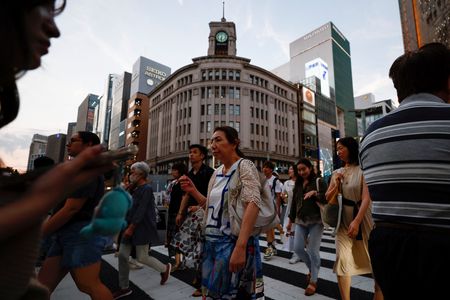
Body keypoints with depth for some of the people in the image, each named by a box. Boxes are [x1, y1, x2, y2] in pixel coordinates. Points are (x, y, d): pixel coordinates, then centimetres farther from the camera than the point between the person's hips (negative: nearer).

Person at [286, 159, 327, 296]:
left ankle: (313, 281, 17)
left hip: (316, 221, -5)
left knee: (313, 250, -1)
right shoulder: (298, 184, 12)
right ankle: (312, 269, 32)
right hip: (301, 221, 5)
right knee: (298, 248, 4)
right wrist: (290, 220, 17)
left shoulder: (318, 182, -4)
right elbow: (294, 203, 15)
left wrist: (315, 193, -26)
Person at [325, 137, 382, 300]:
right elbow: (327, 197, 9)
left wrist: (356, 221, -26)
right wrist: (335, 185, -10)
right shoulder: (337, 173, 7)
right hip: (343, 221, 3)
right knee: (342, 259, -6)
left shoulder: (363, 170, -7)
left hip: (362, 219, -3)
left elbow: (366, 198, -17)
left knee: (374, 257, 13)